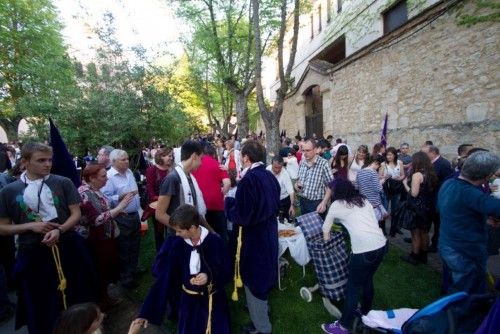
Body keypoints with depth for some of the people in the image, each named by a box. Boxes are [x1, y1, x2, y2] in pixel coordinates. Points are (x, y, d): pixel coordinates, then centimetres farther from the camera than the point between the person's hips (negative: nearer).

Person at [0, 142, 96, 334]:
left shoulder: (63, 183, -2)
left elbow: (76, 214, -2)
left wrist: (59, 230, -19)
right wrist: (30, 226, -12)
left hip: (68, 248, 0)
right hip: (33, 253, 0)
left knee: (75, 298, 13)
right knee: (40, 305, 14)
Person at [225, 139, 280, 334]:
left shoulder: (248, 179, -26)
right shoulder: (270, 176, -1)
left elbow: (240, 215, -25)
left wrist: (228, 201, -9)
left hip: (253, 237, -8)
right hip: (269, 234, 8)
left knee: (253, 279, 11)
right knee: (263, 273, 28)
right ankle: (262, 306, 51)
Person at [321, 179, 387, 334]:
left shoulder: (337, 205, 4)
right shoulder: (363, 200, 18)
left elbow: (325, 228, 15)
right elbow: (373, 221, 15)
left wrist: (326, 239, 33)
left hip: (364, 249, -7)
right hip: (381, 244, 7)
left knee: (353, 288, 8)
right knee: (367, 279, 27)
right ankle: (365, 312, 46)